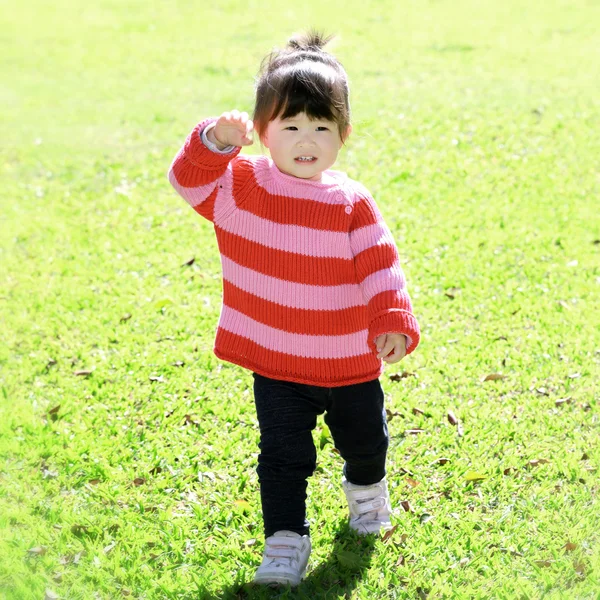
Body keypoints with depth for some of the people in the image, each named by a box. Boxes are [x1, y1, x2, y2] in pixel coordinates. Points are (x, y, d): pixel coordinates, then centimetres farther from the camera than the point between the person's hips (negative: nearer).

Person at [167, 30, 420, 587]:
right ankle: (285, 541, 12)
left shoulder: (352, 203, -7)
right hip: (275, 363, -1)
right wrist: (216, 140, -36)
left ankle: (366, 489, 53)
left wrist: (394, 322, -19)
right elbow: (189, 178, -19)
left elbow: (380, 266, -8)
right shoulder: (240, 185, -7)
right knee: (283, 457, 0)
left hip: (351, 361, 2)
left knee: (365, 440, 22)